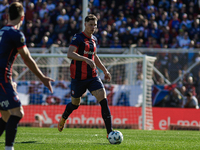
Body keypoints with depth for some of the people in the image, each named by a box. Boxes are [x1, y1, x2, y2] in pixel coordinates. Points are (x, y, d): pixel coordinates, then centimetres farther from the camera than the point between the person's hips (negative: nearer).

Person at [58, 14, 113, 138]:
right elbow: (70, 54, -25)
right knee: (75, 103, 10)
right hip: (78, 77, -5)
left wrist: (105, 70, 25)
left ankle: (109, 132, -16)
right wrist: (86, 59, -35)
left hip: (92, 76, 5)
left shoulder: (94, 39, 12)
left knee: (103, 99, -13)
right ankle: (63, 118, 45)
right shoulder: (78, 38, -11)